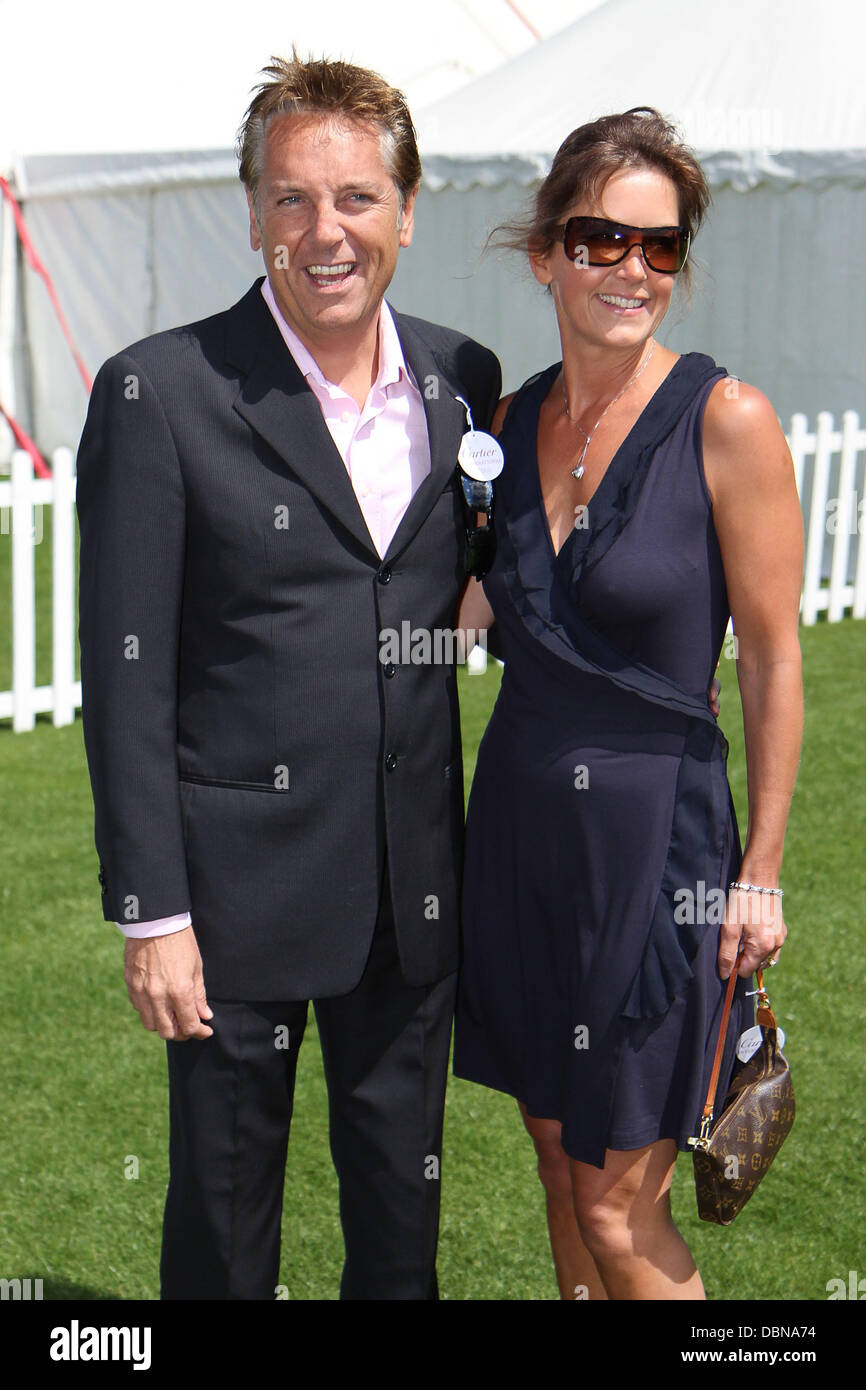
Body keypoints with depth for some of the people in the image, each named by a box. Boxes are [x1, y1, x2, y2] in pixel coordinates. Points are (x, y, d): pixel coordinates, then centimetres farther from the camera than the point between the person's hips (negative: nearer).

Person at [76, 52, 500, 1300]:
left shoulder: (462, 380, 3)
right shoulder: (160, 393, -11)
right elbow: (125, 673, -11)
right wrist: (152, 914, -12)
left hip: (416, 877, 4)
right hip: (243, 877, -4)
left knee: (403, 1194, 19)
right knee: (224, 1206, 13)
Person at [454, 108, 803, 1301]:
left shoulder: (725, 421, -13)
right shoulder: (513, 420, 4)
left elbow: (774, 665, -9)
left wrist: (762, 874, -9)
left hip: (654, 832, -5)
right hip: (519, 820, 6)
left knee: (618, 1209, 4)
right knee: (558, 1160, 18)